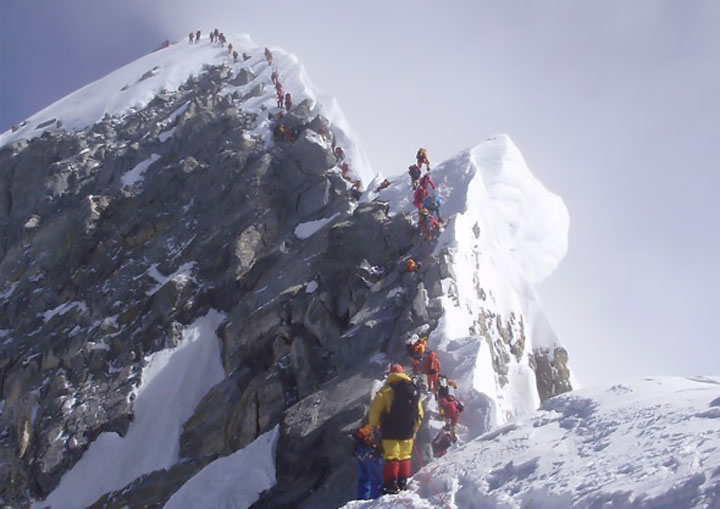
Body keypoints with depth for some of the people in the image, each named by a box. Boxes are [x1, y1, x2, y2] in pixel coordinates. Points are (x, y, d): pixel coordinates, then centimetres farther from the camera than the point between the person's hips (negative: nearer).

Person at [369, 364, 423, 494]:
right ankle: (402, 483, 13)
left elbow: (375, 409, -9)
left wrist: (374, 426, 4)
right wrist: (414, 427, 24)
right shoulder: (414, 391, 9)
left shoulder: (386, 390, -7)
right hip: (408, 432, 4)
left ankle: (391, 484, -7)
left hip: (391, 431, -4)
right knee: (405, 457, 13)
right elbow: (419, 413, 14)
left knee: (391, 457, -1)